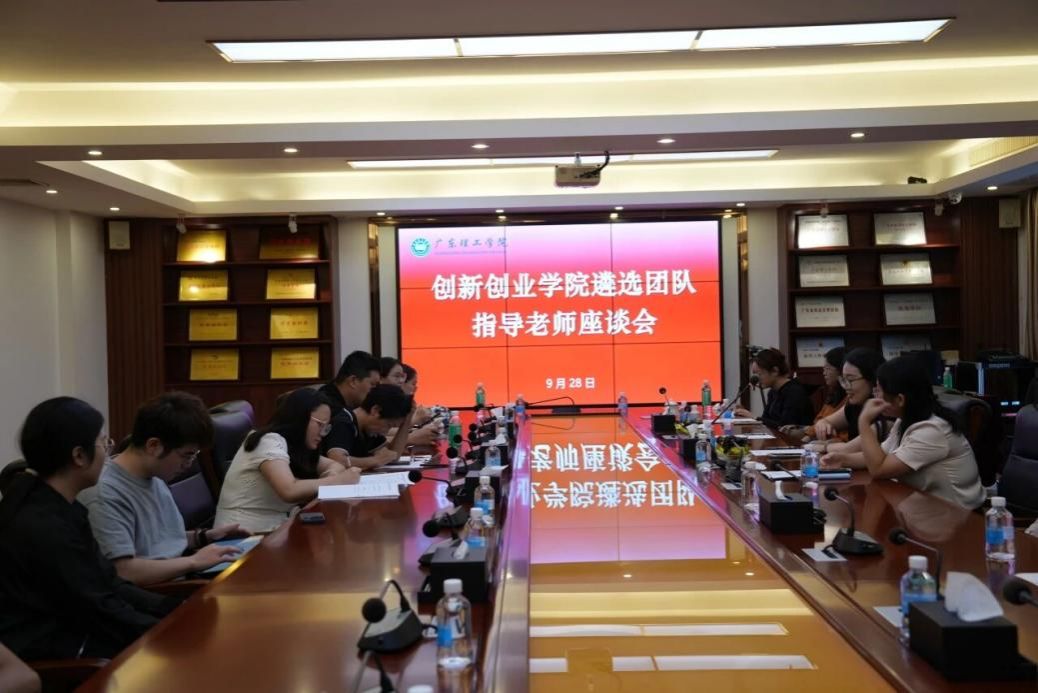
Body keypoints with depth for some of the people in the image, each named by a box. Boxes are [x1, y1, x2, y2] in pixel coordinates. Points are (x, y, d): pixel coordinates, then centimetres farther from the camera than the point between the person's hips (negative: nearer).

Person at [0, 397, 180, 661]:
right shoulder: (44, 527, -23)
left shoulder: (56, 506, 8)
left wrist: (176, 609, 0)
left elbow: (105, 582, 8)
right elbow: (99, 609, -20)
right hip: (47, 652, -9)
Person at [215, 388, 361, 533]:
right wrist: (338, 480, -19)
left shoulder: (295, 445, 9)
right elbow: (290, 491, -29)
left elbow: (334, 465, 16)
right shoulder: (271, 441, -16)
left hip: (274, 528, 8)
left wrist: (331, 473, -8)